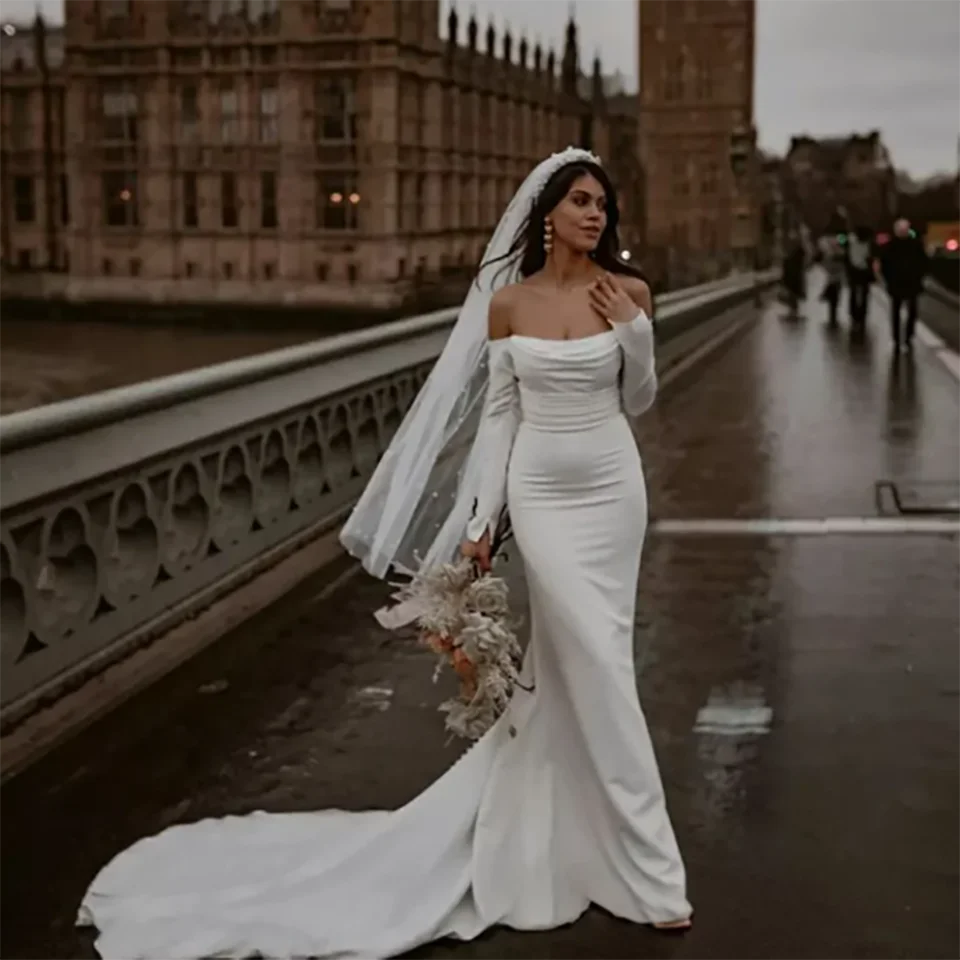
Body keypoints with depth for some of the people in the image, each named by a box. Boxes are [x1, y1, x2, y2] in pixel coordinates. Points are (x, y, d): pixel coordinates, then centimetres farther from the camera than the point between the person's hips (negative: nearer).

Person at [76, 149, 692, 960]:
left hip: (612, 488, 2)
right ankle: (648, 874, 7)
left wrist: (634, 334, -10)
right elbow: (498, 414, 0)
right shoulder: (507, 303, -3)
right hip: (542, 494, -2)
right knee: (601, 666, -4)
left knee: (566, 665, 7)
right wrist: (478, 522, -4)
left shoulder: (629, 292, 0)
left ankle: (530, 827, 27)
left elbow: (637, 401, 8)